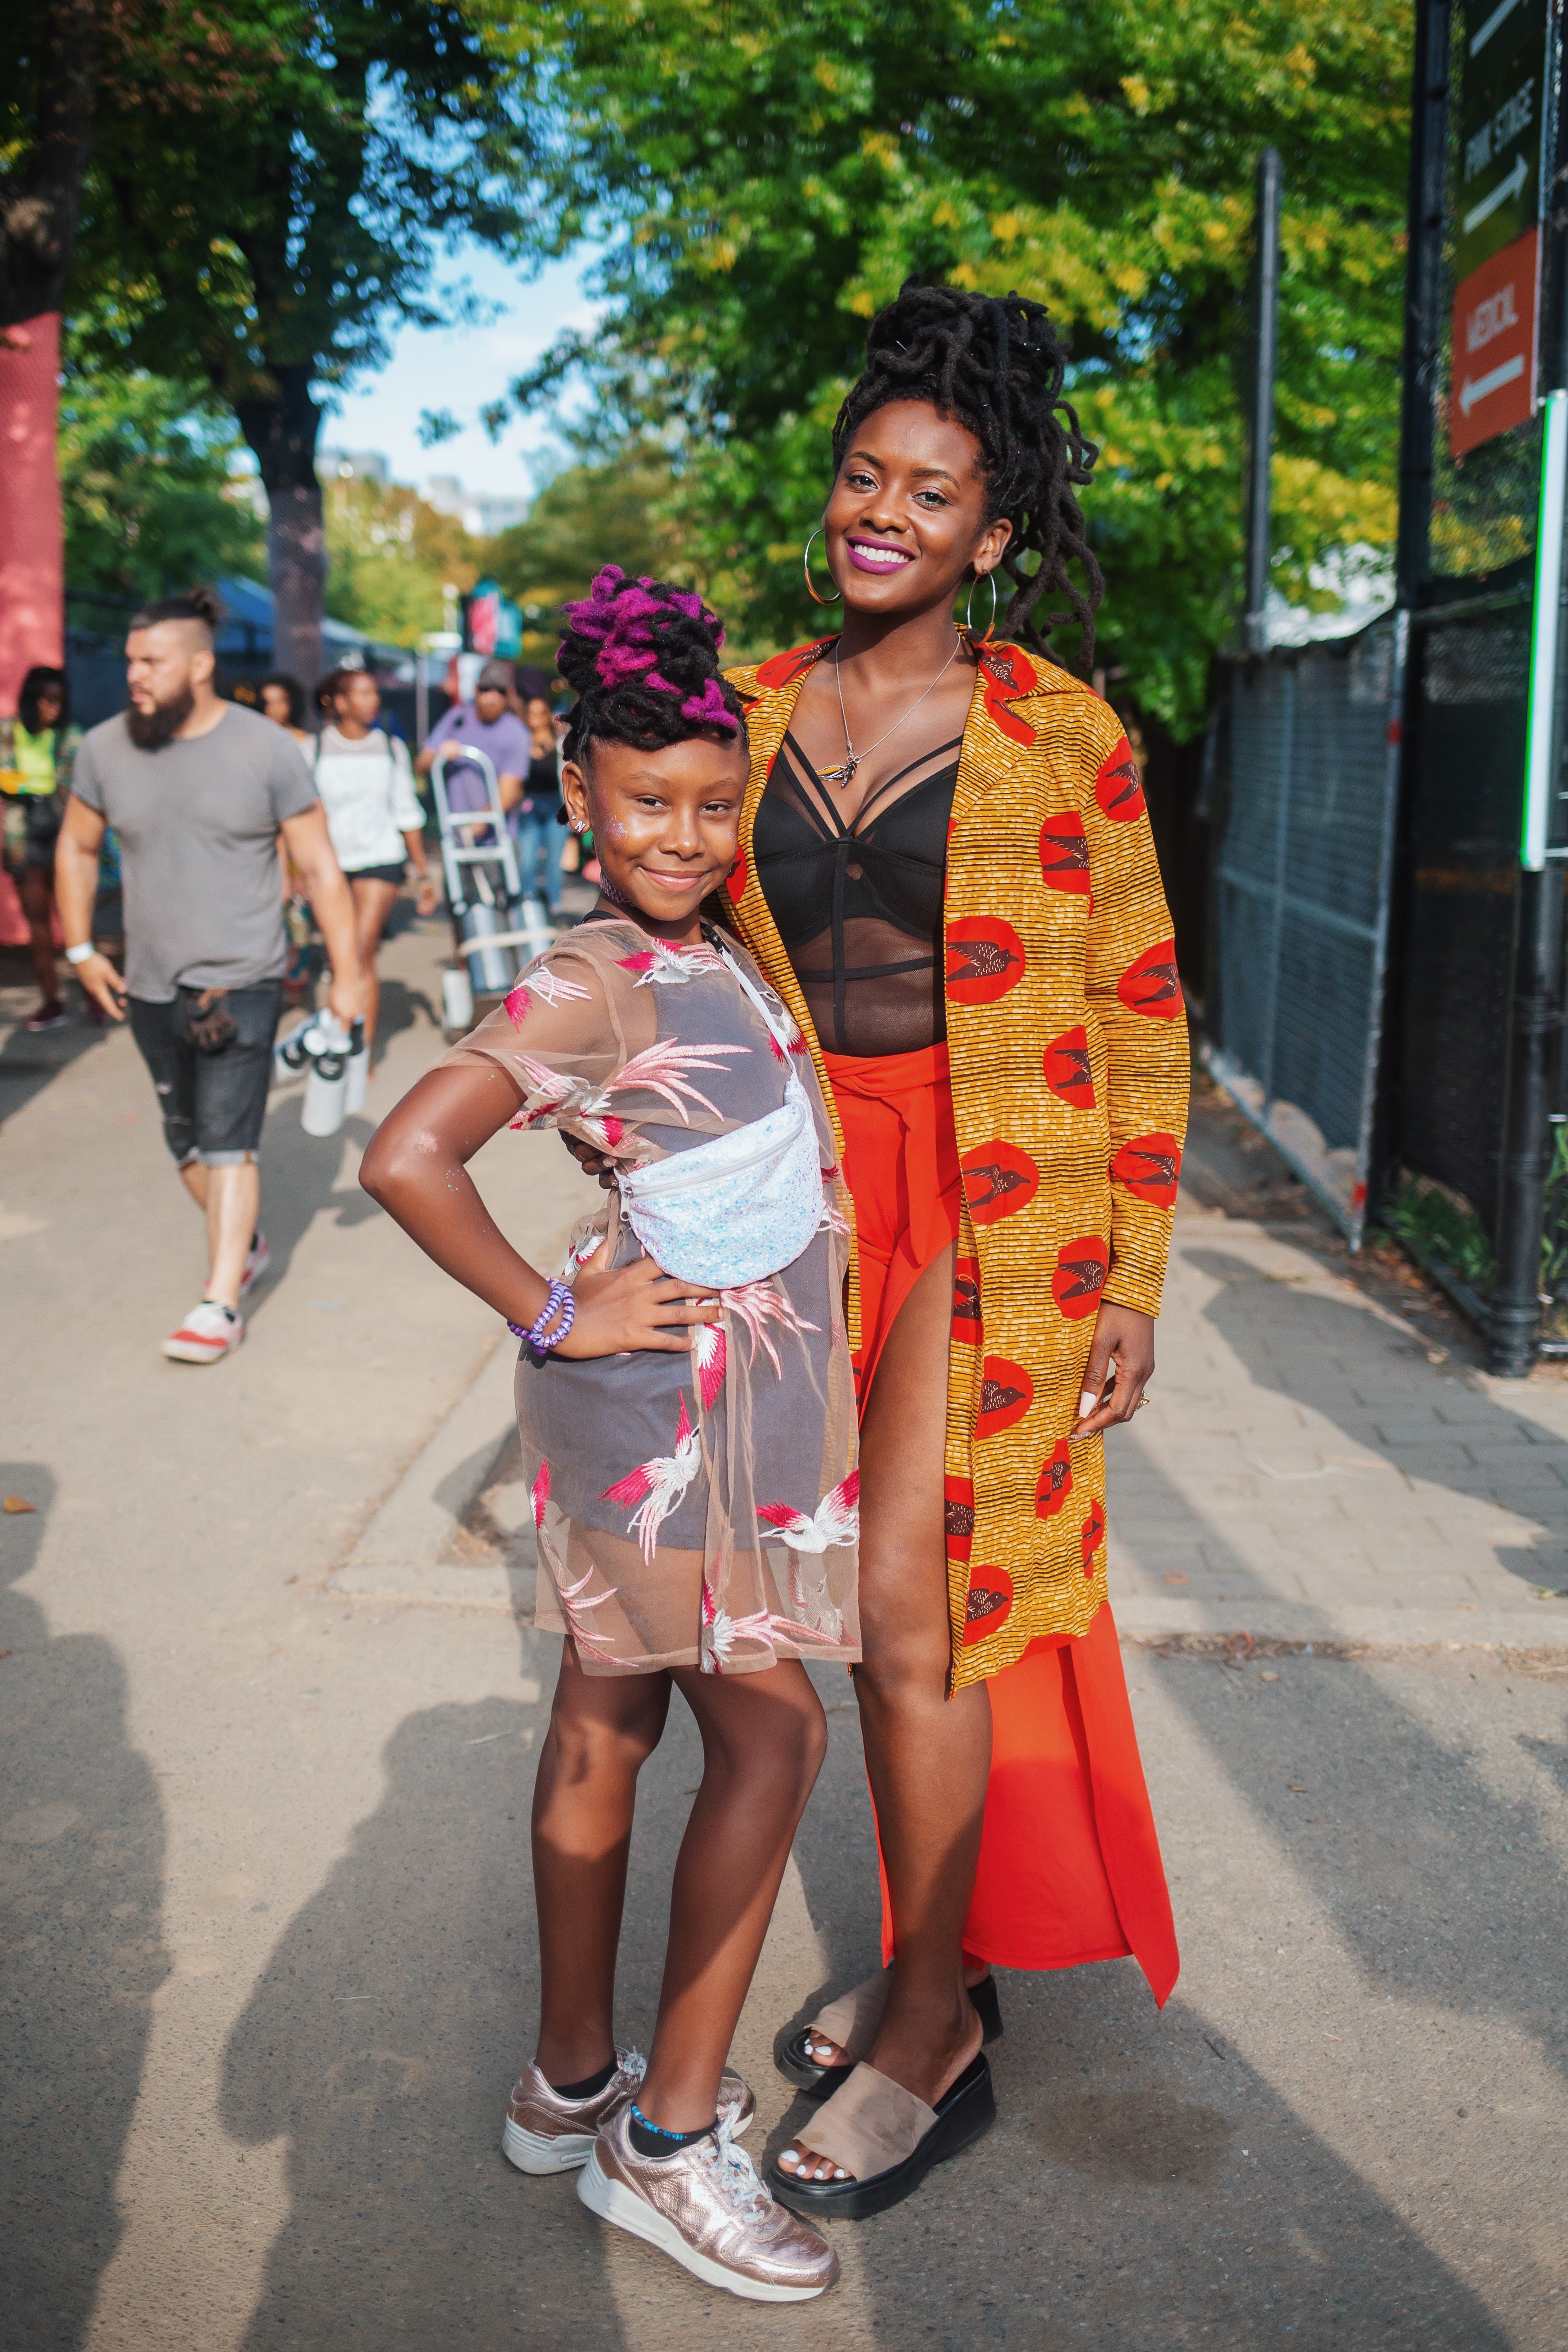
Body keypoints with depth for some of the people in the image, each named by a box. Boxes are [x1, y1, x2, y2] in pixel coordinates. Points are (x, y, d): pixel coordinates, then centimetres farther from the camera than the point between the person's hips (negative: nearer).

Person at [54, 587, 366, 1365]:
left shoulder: (266, 750, -9)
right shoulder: (105, 749, 0)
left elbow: (320, 868, -6)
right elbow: (77, 848, 15)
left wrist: (347, 976, -8)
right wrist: (81, 950, 9)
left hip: (241, 981, -4)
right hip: (149, 987, 5)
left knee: (227, 1144, -10)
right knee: (187, 1144, 16)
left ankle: (220, 1304, -4)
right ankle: (245, 1244, 40)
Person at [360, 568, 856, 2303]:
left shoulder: (708, 953, 9)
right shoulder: (591, 984, -19)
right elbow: (407, 1156, -28)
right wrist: (553, 1319, -20)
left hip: (739, 1391, 8)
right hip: (674, 1392, -8)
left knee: (606, 1728, 15)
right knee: (773, 1733, -1)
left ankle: (572, 2082, 29)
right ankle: (669, 2139, 11)